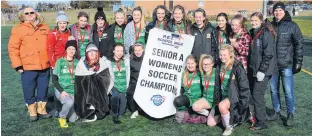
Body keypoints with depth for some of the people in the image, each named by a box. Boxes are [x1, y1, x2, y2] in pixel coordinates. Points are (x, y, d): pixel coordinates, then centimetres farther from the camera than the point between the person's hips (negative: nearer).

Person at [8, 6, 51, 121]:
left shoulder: (45, 28, 11)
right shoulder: (18, 29, -1)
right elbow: (13, 48, -5)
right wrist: (18, 65, -10)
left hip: (45, 66, 3)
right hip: (28, 67, -3)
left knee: (43, 90, 11)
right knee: (29, 91, 5)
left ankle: (41, 109, 27)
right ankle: (32, 111, 21)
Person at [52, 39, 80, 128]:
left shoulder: (77, 62, 5)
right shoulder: (60, 61, -3)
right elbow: (54, 79, -4)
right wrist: (62, 91, -16)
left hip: (73, 91, 3)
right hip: (61, 90, -2)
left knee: (73, 119, -8)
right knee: (70, 102, -35)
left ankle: (64, 107, 24)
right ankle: (62, 117, -5)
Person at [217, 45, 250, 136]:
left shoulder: (237, 67, -17)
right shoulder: (220, 65, 1)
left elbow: (244, 86, -16)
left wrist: (243, 103, -18)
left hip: (234, 96, -7)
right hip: (224, 96, 7)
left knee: (222, 106, -37)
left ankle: (229, 127, -9)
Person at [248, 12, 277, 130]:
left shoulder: (266, 33, -12)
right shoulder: (252, 33, 12)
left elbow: (269, 54, -17)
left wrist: (262, 71, -20)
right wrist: (249, 68, 14)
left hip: (263, 70, -8)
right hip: (253, 69, 8)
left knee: (257, 95, -7)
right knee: (254, 94, 12)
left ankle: (262, 122, 5)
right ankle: (258, 116, 26)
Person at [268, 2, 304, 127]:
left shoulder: (292, 26, -4)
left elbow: (299, 44, -4)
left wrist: (298, 62, -8)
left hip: (287, 65, -3)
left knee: (288, 91, 2)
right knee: (274, 90, 12)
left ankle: (291, 115, 16)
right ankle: (276, 112, 27)